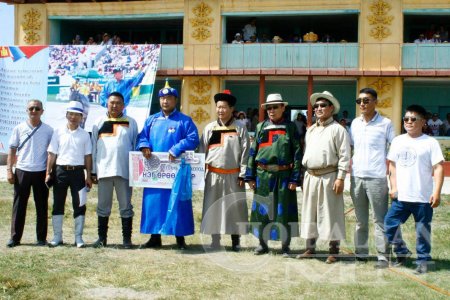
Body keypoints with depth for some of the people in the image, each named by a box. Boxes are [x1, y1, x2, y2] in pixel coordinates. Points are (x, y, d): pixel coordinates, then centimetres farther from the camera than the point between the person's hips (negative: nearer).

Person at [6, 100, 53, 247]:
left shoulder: (48, 130, 3)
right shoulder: (19, 128, 4)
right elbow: (12, 150, 6)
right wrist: (9, 170, -1)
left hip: (41, 173, 0)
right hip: (22, 171, 0)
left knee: (42, 207, 5)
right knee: (19, 206, 3)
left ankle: (42, 238, 12)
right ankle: (15, 238, 10)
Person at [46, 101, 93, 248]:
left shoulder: (84, 135, 5)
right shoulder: (58, 132, 4)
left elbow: (88, 156, 7)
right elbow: (52, 154, 4)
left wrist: (88, 176, 2)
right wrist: (48, 173, -1)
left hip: (78, 171, 0)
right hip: (61, 171, 0)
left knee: (79, 205, 1)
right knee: (58, 204, 5)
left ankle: (78, 237, 9)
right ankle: (57, 236, 14)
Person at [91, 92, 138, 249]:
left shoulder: (131, 122, 7)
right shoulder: (99, 122, 8)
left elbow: (136, 146, 7)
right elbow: (93, 147, 8)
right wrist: (93, 171, 3)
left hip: (124, 171, -1)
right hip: (103, 170, 1)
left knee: (126, 206, 4)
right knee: (103, 206, 8)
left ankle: (127, 238, 10)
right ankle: (102, 237, 16)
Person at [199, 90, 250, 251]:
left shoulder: (240, 128, -1)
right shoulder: (209, 128, 6)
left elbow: (245, 153, -2)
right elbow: (202, 151, 8)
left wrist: (242, 174, -6)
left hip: (233, 176, -2)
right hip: (213, 175, 2)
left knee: (235, 207, 4)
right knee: (213, 207, 5)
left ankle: (235, 241, 16)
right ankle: (215, 241, 16)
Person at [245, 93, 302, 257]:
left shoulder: (291, 127, 2)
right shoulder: (260, 127, 9)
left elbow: (297, 153, -2)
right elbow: (253, 152, 9)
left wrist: (295, 178, -8)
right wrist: (250, 176, 3)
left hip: (284, 175, -2)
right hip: (263, 175, 3)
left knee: (284, 211, 3)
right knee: (261, 210, 9)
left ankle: (285, 247, 15)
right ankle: (262, 244, 22)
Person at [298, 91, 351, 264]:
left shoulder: (338, 129, -5)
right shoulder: (310, 130, 16)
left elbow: (344, 156, -9)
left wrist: (340, 178, -15)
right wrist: (304, 175, 15)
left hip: (329, 177, -7)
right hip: (310, 177, 7)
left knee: (330, 214, -2)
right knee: (309, 213, 11)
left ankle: (333, 251, 7)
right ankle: (310, 248, 21)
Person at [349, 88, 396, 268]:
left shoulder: (385, 124, -4)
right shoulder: (355, 123, 11)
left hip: (377, 178, -5)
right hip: (356, 177, 5)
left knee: (379, 220, -1)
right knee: (360, 220, 13)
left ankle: (383, 256, 4)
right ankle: (360, 253, 22)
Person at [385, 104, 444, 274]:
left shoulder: (430, 143, -5)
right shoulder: (398, 141, 8)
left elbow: (438, 168, -7)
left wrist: (437, 192, -15)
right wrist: (393, 187, 3)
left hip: (423, 198, -4)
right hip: (401, 197, 4)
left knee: (422, 231, 5)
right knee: (390, 225, 4)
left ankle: (423, 261, 19)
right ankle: (402, 253, 23)